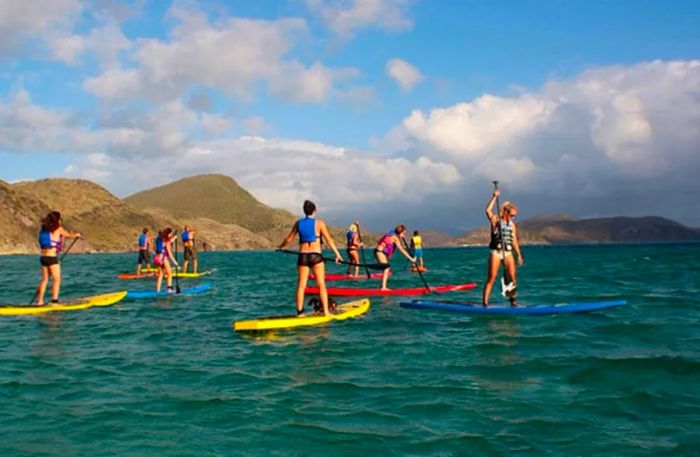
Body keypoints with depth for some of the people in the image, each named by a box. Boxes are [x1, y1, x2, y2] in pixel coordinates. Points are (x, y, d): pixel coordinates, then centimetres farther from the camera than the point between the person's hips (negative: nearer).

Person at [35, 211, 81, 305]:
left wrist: (63, 236, 33)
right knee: (57, 279, 1)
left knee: (44, 279, 12)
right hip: (52, 258, -6)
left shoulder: (44, 229, 11)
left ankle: (39, 301, 13)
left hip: (43, 257, 6)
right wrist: (76, 234, 33)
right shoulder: (58, 229, -5)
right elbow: (69, 235, 12)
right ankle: (54, 301, -4)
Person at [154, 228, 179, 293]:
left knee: (160, 274, 17)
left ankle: (158, 289, 14)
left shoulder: (159, 239, 10)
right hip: (163, 258, -7)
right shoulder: (166, 242, -10)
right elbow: (169, 253, -12)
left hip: (157, 258, 7)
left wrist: (173, 239, 27)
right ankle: (169, 288, -7)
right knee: (169, 274, 3)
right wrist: (174, 262, -8)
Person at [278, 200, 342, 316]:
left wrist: (280, 247, 32)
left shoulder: (298, 223, 6)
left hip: (302, 256, 3)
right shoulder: (319, 223, -3)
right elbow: (329, 239, -6)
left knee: (301, 285, 5)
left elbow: (289, 239, 14)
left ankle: (300, 312, 5)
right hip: (316, 255, -3)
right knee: (321, 284, 2)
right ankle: (326, 311, 1)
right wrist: (337, 254, -2)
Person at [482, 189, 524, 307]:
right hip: (496, 252, -5)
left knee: (512, 277, -1)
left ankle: (512, 299, 10)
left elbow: (514, 240, 17)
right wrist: (494, 197, -23)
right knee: (491, 278, -6)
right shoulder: (495, 220, -3)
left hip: (508, 253, 5)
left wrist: (519, 255, 15)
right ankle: (485, 301, -4)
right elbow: (488, 210, -22)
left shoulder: (512, 224, 12)